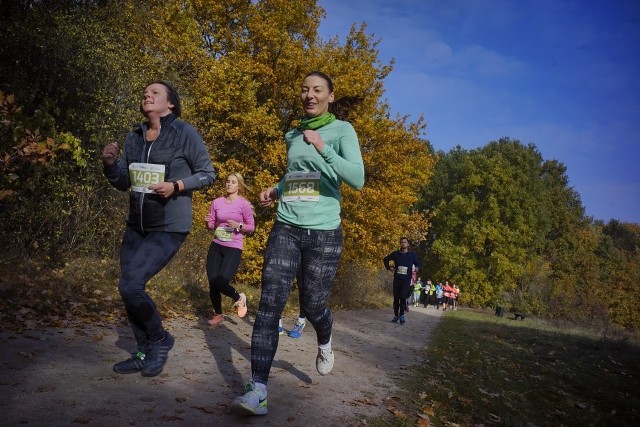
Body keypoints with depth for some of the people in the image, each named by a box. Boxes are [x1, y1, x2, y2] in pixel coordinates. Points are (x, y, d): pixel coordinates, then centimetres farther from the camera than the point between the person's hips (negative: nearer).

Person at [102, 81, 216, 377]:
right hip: (136, 225, 7)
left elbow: (208, 174, -6)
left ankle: (160, 340, 9)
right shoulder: (134, 138, 8)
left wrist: (176, 185, -20)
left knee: (130, 285, -16)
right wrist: (110, 163, -7)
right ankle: (145, 353, 25)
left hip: (169, 227, -7)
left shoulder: (184, 133, -9)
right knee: (130, 288, 7)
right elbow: (123, 182, 13)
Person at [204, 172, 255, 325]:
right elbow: (211, 225, 12)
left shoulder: (244, 204, -5)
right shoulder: (217, 202, 5)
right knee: (212, 283, 2)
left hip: (234, 248, -4)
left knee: (221, 282, -17)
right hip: (216, 246, 4)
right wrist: (207, 222, -10)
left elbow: (251, 227, 0)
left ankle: (239, 298, 16)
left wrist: (238, 226, -18)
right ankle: (217, 315, 24)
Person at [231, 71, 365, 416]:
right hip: (285, 228, 4)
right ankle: (257, 389, -7)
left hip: (323, 232, -4)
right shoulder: (292, 135, 14)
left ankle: (324, 344, 40)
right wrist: (276, 190, 12)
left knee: (313, 306, 4)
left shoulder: (342, 130, -1)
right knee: (269, 304, -9)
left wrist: (323, 148, -23)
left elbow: (357, 179, -14)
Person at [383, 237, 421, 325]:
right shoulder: (395, 253, 3)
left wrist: (416, 268, 1)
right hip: (397, 278, 2)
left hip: (407, 279, -2)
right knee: (396, 298, 5)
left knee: (403, 296, -17)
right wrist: (389, 267, 4)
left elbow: (418, 263, 20)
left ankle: (402, 314, -3)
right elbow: (385, 259, 16)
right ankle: (396, 315, 17)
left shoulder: (412, 255, 3)